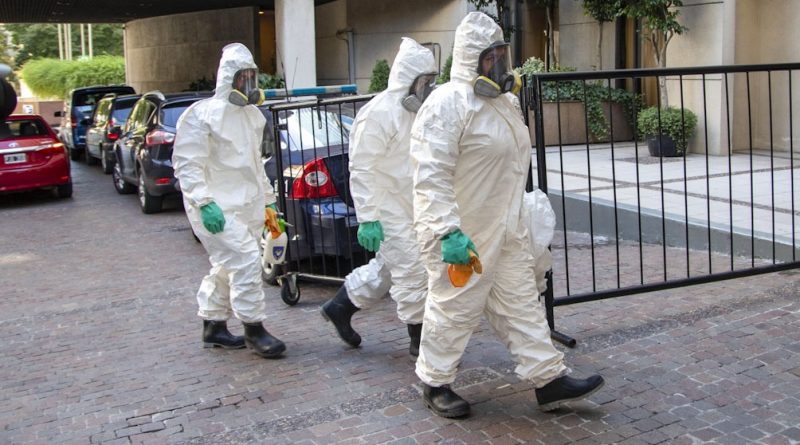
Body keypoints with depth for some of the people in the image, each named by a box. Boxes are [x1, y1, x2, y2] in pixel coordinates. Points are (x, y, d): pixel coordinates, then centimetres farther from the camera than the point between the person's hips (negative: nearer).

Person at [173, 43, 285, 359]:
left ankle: (214, 326, 29)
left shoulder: (252, 115, 15)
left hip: (247, 205, 8)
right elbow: (186, 164, -15)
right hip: (219, 208, -8)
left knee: (227, 267, 15)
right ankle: (254, 330, -4)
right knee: (245, 261, -15)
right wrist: (205, 203, -24)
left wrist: (267, 198, 22)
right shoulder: (203, 115, -11)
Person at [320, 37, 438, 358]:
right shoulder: (379, 113, -18)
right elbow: (362, 170, -21)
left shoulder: (415, 110, 11)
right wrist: (368, 218, -23)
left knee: (387, 268, 19)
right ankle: (420, 340, 9)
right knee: (413, 272, -5)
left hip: (409, 208, 9)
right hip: (388, 209, -9)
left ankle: (340, 307, 35)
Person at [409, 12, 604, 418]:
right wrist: (448, 231, -32)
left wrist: (514, 220, 26)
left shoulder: (505, 101, 11)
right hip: (461, 237, -9)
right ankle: (434, 384, 24)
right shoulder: (447, 104, -19)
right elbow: (431, 176, -25)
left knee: (521, 303, 12)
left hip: (506, 232, 9)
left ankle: (549, 379, 21)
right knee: (453, 309, 5)